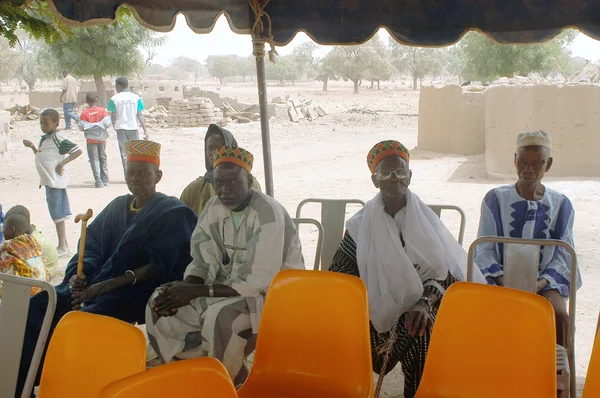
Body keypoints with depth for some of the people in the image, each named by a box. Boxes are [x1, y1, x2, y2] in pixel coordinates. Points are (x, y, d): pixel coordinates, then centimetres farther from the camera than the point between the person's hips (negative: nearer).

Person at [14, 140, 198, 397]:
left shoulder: (172, 213, -1)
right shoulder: (117, 207, 19)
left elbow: (158, 268, -10)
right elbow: (91, 246, 14)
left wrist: (107, 285, -19)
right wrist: (77, 275, -9)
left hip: (137, 290, -6)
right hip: (93, 284, 7)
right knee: (34, 308, -14)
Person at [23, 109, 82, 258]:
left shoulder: (58, 139, -14)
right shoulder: (44, 139, 14)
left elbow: (78, 151, -20)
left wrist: (62, 163, -20)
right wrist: (32, 146, 11)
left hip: (56, 181, -10)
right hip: (48, 181, 10)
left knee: (57, 214, -4)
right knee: (56, 213, 14)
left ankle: (63, 247, 3)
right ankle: (63, 245, 23)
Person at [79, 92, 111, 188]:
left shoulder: (84, 113, -9)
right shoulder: (102, 110, -4)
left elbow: (82, 127, -12)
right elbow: (108, 122, -11)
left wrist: (90, 126, 5)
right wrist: (100, 125, 5)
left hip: (91, 140, -2)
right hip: (101, 138, 2)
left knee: (94, 160, 0)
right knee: (103, 158, 15)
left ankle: (99, 182, -7)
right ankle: (105, 180, 20)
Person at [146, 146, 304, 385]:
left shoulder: (268, 214, -23)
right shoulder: (213, 208, -1)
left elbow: (260, 283, -26)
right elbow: (203, 263, 2)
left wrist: (197, 291, -25)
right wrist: (184, 289, -21)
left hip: (273, 293, -7)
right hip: (227, 287, 7)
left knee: (221, 317, -35)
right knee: (160, 304, -7)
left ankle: (239, 383, -7)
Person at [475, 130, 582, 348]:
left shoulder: (561, 205, 10)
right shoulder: (495, 199, 6)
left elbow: (564, 256, 4)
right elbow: (484, 250, 2)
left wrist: (539, 284, -15)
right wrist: (503, 281, -16)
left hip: (545, 281, 1)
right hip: (500, 278, -1)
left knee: (561, 317, -30)